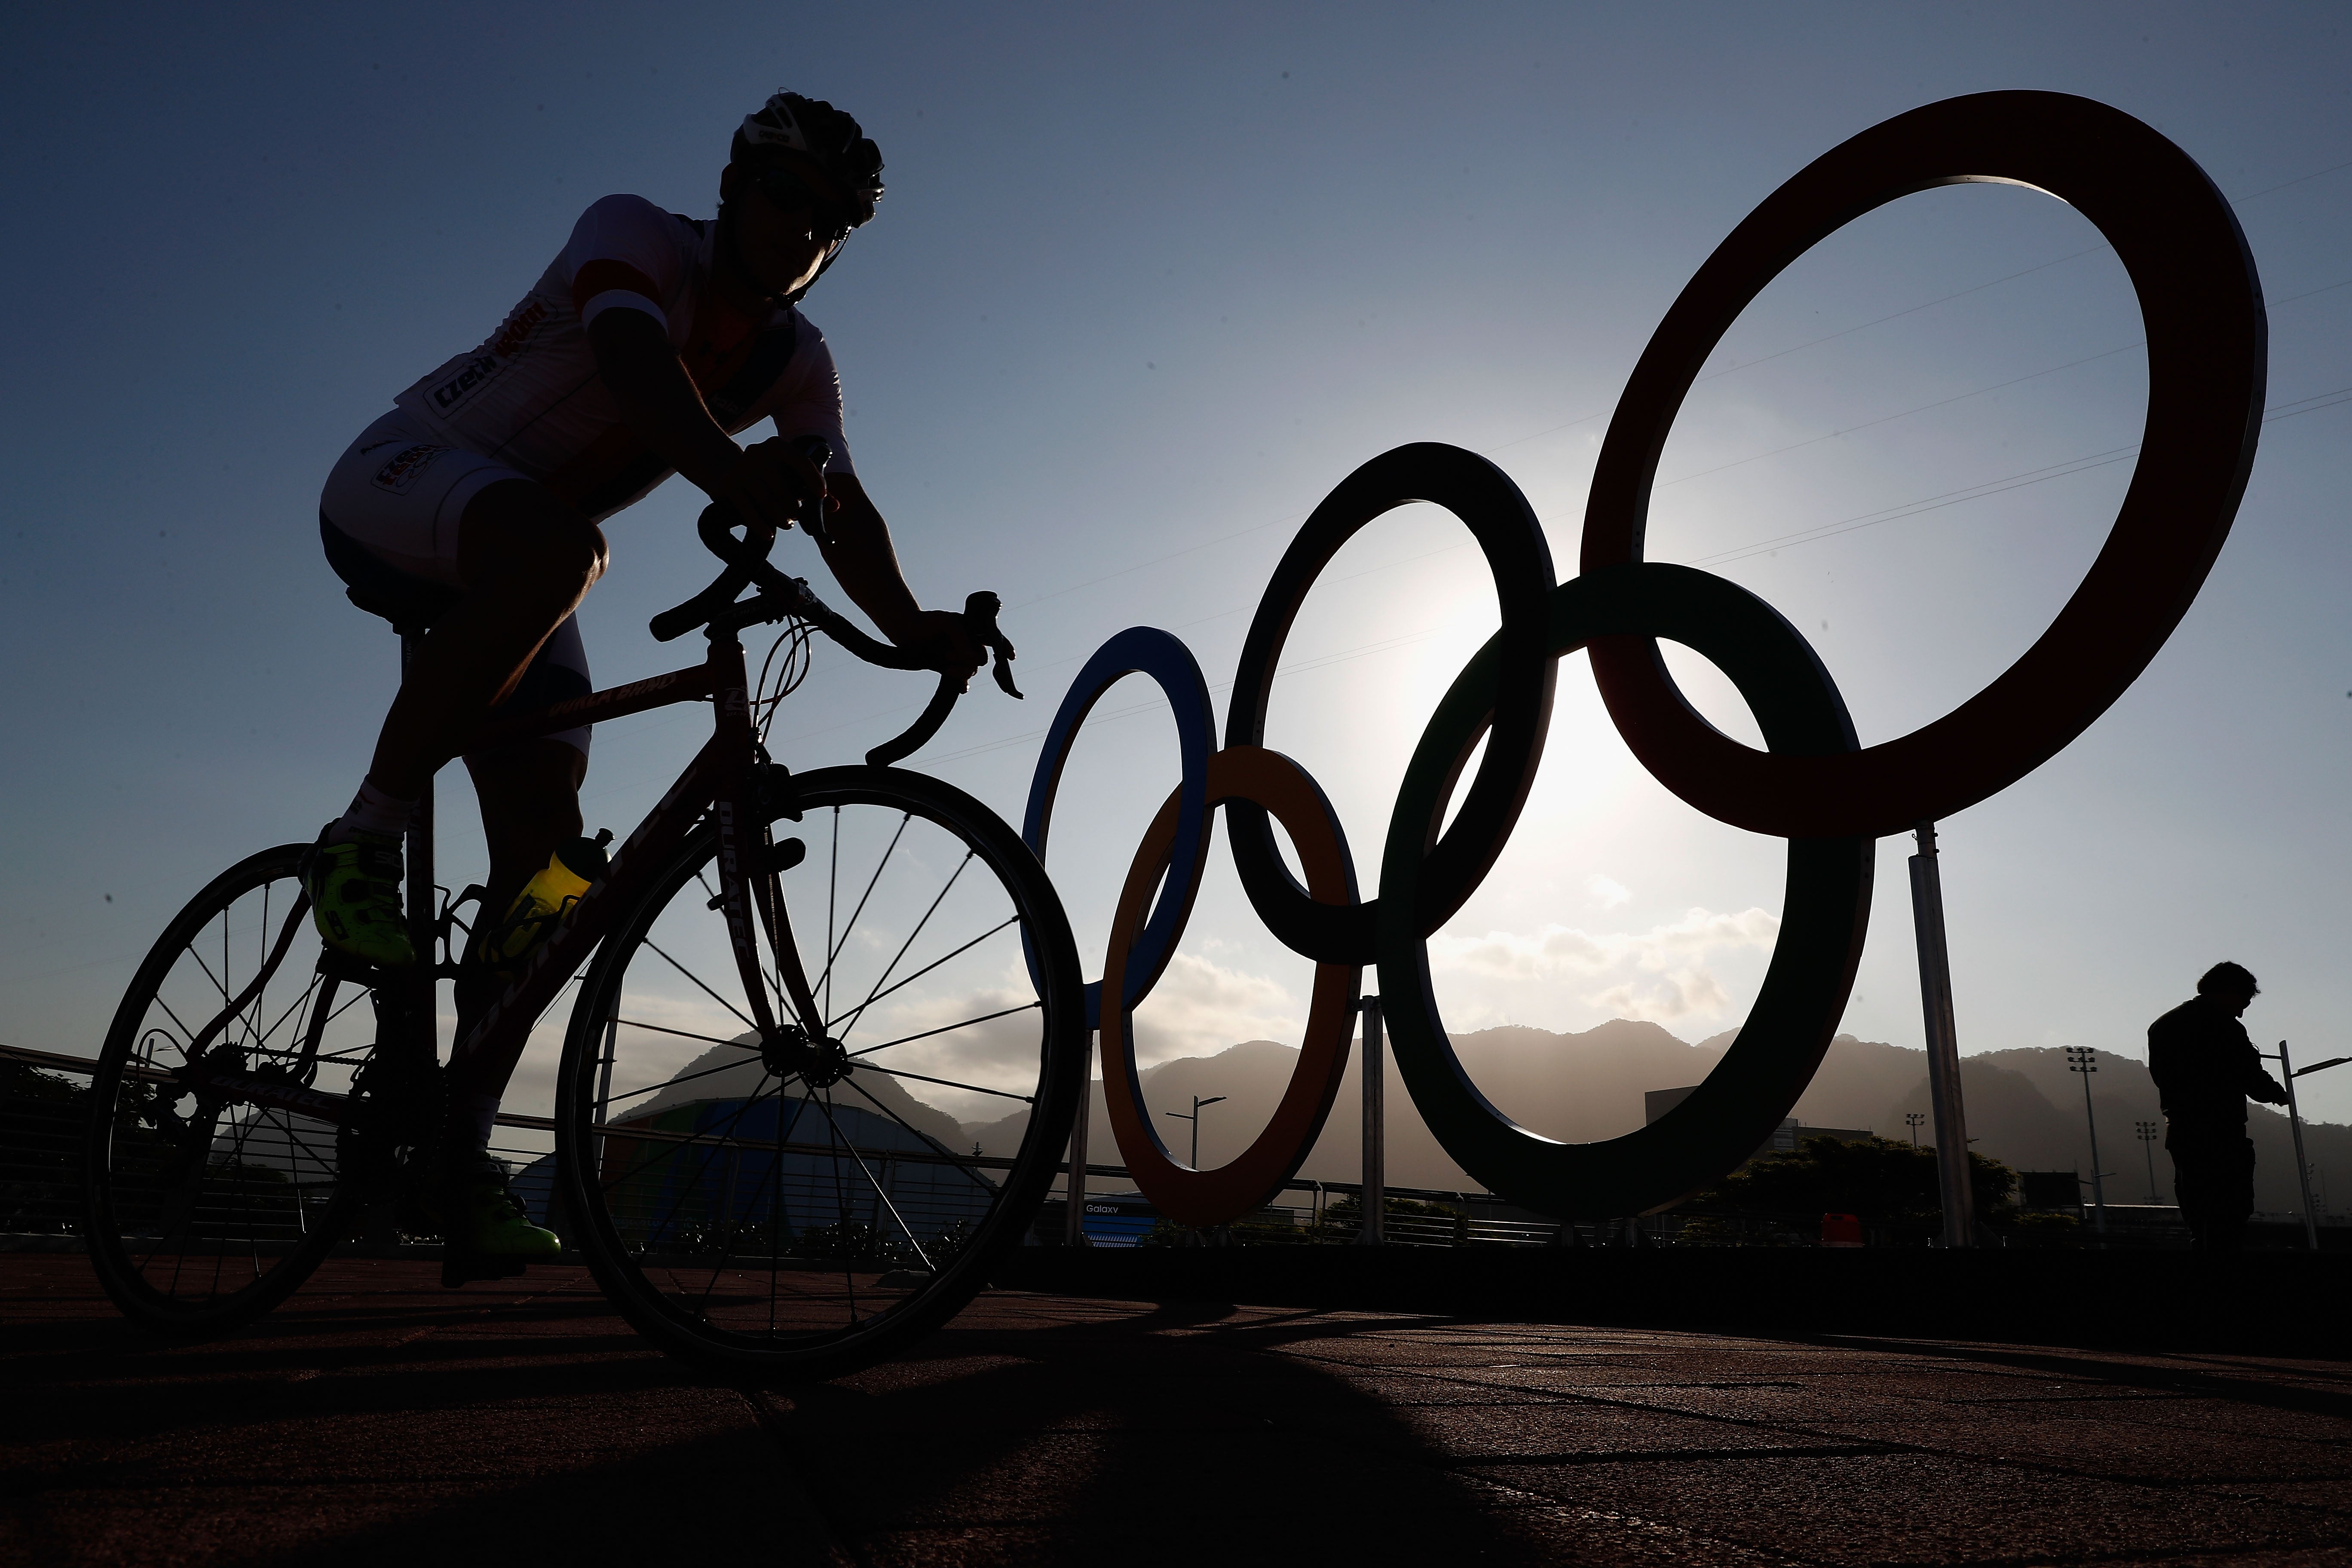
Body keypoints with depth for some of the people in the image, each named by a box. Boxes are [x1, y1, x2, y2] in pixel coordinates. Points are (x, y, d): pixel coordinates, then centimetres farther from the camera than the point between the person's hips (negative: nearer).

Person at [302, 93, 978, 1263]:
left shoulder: (796, 363, 0)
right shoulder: (635, 235, -15)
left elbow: (844, 508, -14)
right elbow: (635, 358, -37)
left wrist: (910, 629, -33)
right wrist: (722, 467, -58)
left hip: (510, 569, 6)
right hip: (396, 484, -5)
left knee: (546, 855, -8)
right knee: (550, 547, -42)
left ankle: (458, 1160, -1)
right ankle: (363, 841, -27)